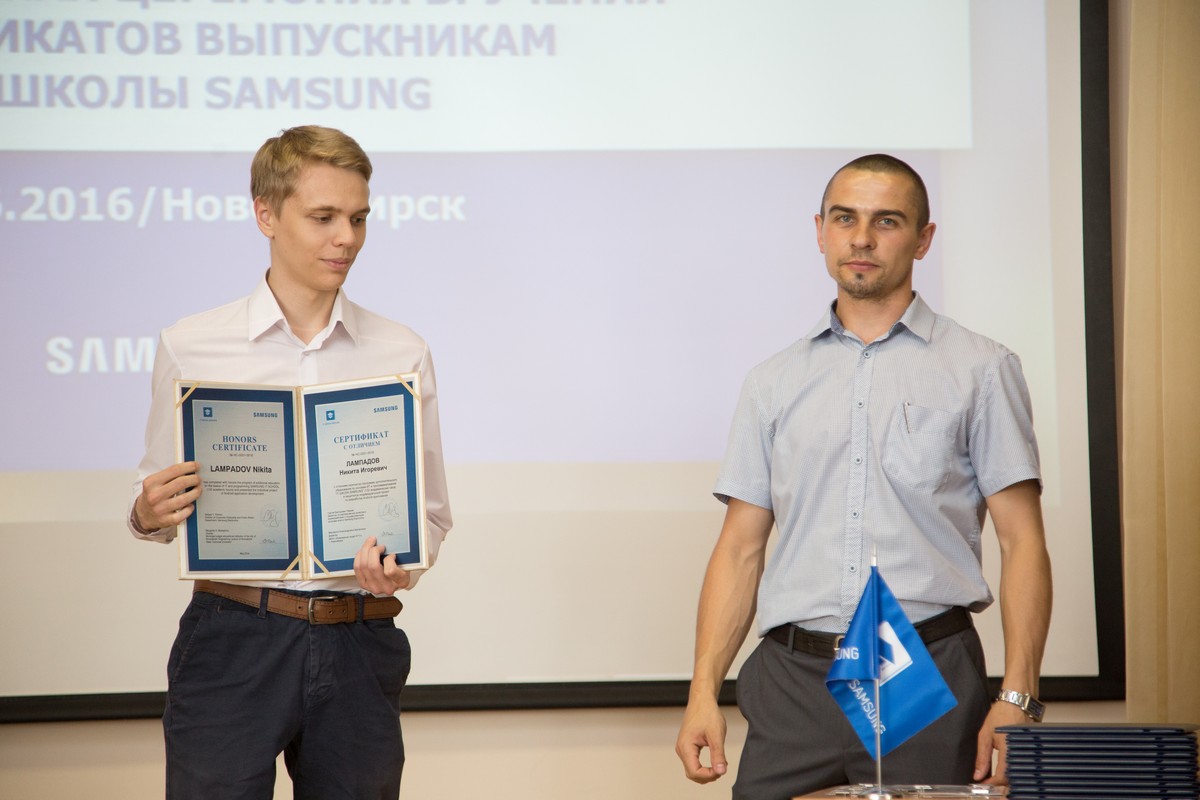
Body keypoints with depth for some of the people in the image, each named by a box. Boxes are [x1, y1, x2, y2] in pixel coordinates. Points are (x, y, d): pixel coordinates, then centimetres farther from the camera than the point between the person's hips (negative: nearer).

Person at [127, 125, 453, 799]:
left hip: (358, 647, 2)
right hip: (233, 639, -1)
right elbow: (159, 506, 9)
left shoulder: (403, 355, 7)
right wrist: (149, 515, -14)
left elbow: (432, 511, 9)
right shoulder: (190, 348, 4)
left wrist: (402, 565, -11)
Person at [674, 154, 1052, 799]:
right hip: (793, 682, 2)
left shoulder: (979, 370, 5)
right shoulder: (774, 384, 14)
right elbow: (741, 547, 12)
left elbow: (1022, 541, 0)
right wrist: (704, 690, 1)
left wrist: (1017, 698, -10)